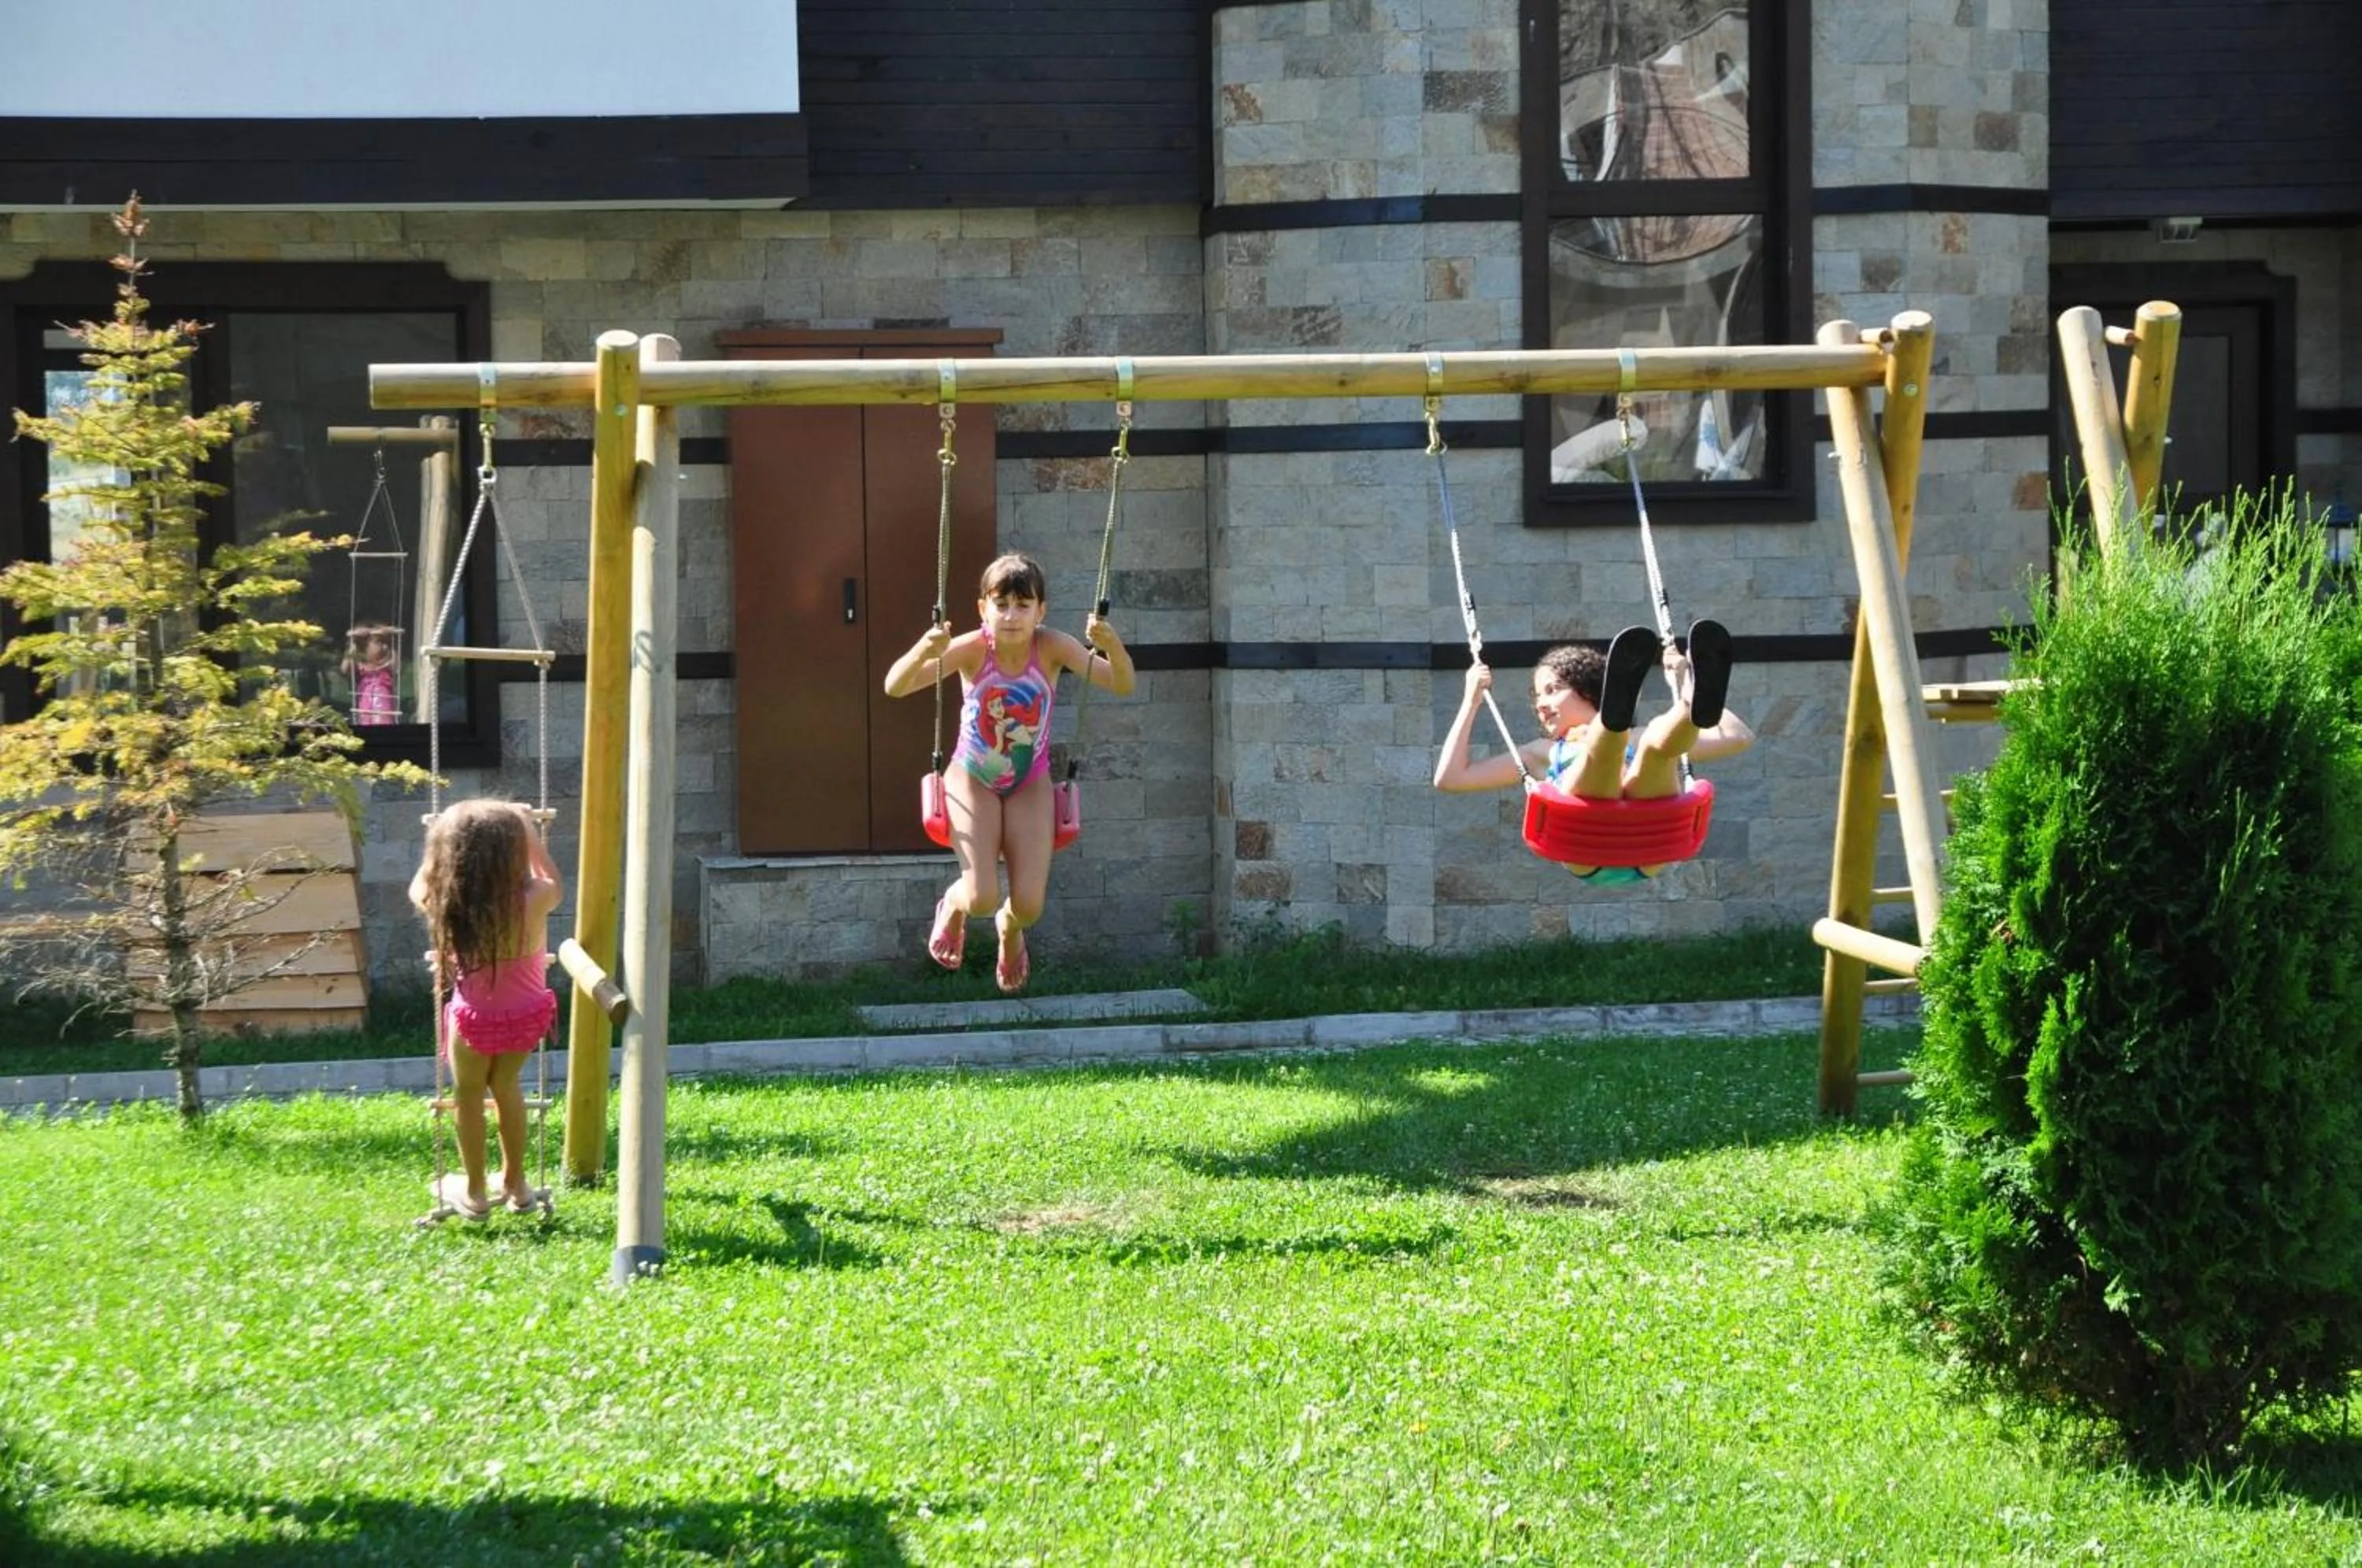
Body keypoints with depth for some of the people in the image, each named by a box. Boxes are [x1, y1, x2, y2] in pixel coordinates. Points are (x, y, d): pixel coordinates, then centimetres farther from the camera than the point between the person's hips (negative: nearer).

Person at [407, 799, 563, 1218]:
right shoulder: (533, 902, -25)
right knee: (506, 1085, 25)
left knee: (469, 1095, 19)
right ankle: (515, 1184, 36)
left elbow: (420, 887, 1)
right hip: (526, 1015, 2)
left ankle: (474, 1192, 32)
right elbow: (551, 881, 1)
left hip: (475, 1018, -2)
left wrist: (440, 840, 10)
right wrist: (530, 832, 7)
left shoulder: (447, 905, -24)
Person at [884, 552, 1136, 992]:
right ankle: (953, 907, 24)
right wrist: (924, 651, -54)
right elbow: (895, 687, -34)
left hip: (1029, 784, 1)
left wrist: (1113, 646, -49)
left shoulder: (1051, 648, -22)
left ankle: (1010, 932, 32)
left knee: (1029, 905, -10)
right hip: (973, 779, -1)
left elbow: (1123, 686, -29)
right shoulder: (973, 649, -25)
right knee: (981, 898, -17)